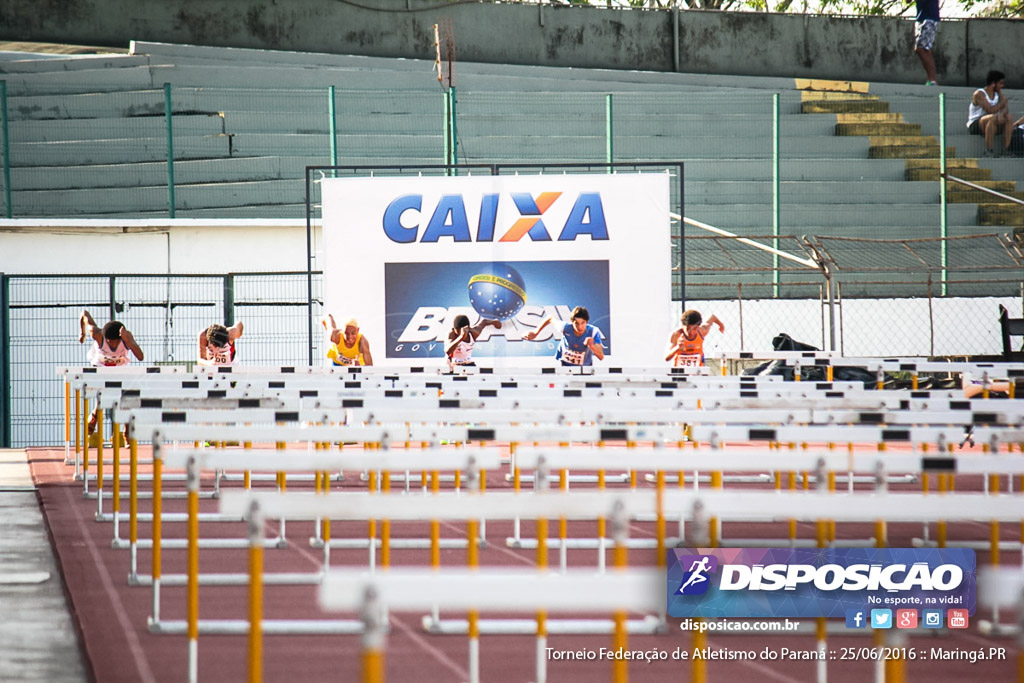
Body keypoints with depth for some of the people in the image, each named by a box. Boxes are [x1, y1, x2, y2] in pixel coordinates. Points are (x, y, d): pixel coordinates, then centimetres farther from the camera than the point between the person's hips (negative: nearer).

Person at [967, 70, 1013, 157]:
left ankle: (1006, 149, -18)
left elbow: (1006, 108, -4)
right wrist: (1003, 101, -10)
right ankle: (988, 150, -36)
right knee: (993, 117, -35)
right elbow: (991, 110, -24)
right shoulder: (979, 94, -14)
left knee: (1008, 117, -15)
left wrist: (1002, 113, -27)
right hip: (975, 125, -7)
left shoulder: (998, 93, 9)